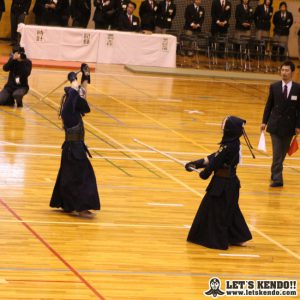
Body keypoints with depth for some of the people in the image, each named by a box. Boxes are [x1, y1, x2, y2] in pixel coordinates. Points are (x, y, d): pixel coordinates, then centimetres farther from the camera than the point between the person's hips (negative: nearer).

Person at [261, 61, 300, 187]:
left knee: (283, 153, 12)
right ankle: (277, 179, -4)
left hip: (289, 126, 1)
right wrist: (264, 122, 2)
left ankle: (275, 174, 29)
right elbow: (269, 105, 5)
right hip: (275, 125, -1)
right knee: (277, 153, -6)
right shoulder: (274, 87, 0)